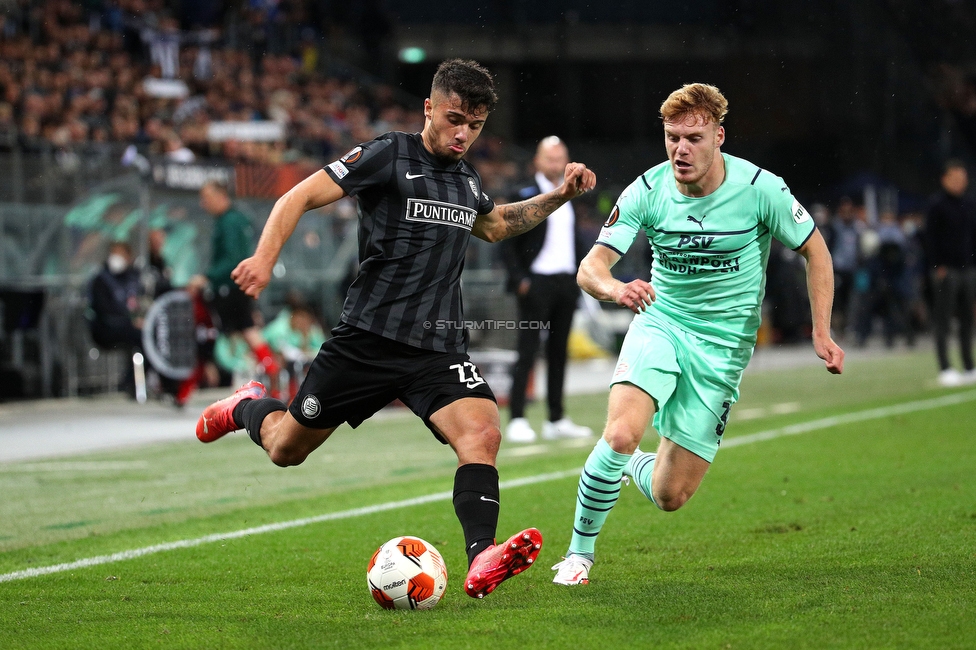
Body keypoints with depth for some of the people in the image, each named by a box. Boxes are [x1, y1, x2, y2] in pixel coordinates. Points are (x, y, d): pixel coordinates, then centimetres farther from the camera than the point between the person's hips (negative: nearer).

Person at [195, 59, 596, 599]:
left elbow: (495, 225, 38)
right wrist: (264, 258, -26)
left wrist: (559, 196, 27)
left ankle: (481, 563, -37)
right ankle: (248, 407, 45)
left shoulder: (466, 179, 15)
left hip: (439, 349, 4)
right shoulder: (388, 156, -6)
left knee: (481, 433, -24)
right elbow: (298, 198, -10)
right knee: (286, 450, 9)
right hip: (368, 340, -4)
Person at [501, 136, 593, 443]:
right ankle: (517, 421, -6)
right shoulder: (525, 196, -6)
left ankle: (556, 420, 15)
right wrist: (519, 279, -17)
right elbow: (508, 243, -8)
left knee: (559, 352, 10)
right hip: (537, 283, -6)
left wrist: (580, 276, 12)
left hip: (566, 282, 6)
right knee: (527, 352, -6)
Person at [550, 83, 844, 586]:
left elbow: (814, 250, 0)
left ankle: (637, 468, 37)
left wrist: (821, 332, -8)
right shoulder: (647, 192, -11)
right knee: (620, 433, -28)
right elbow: (590, 267, -16)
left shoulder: (760, 188, -14)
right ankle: (580, 552, -6)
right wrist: (614, 288, -40)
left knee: (670, 497, -2)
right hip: (659, 324, 0)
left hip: (723, 346, 0)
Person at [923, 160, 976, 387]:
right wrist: (937, 266, -15)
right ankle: (945, 369, -3)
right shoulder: (937, 205, -5)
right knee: (943, 321, -3)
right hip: (946, 270, -6)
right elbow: (931, 238, -8)